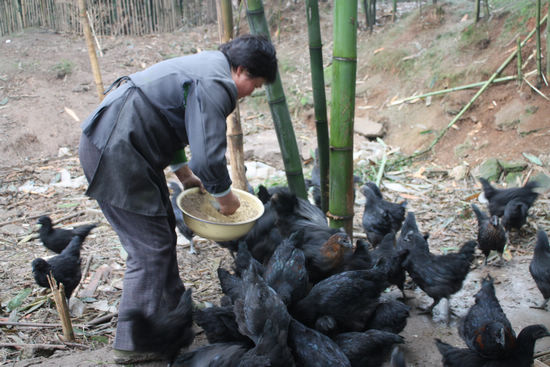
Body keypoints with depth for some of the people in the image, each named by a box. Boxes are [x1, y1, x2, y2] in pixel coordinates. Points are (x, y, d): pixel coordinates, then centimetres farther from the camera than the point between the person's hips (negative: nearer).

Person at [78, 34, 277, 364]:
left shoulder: (205, 65, 16)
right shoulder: (214, 86, -18)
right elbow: (208, 158, -24)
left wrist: (184, 172, 25)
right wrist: (226, 197, -5)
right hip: (114, 154, -11)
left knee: (162, 230, 19)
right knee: (150, 248, -5)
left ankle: (173, 311, 34)